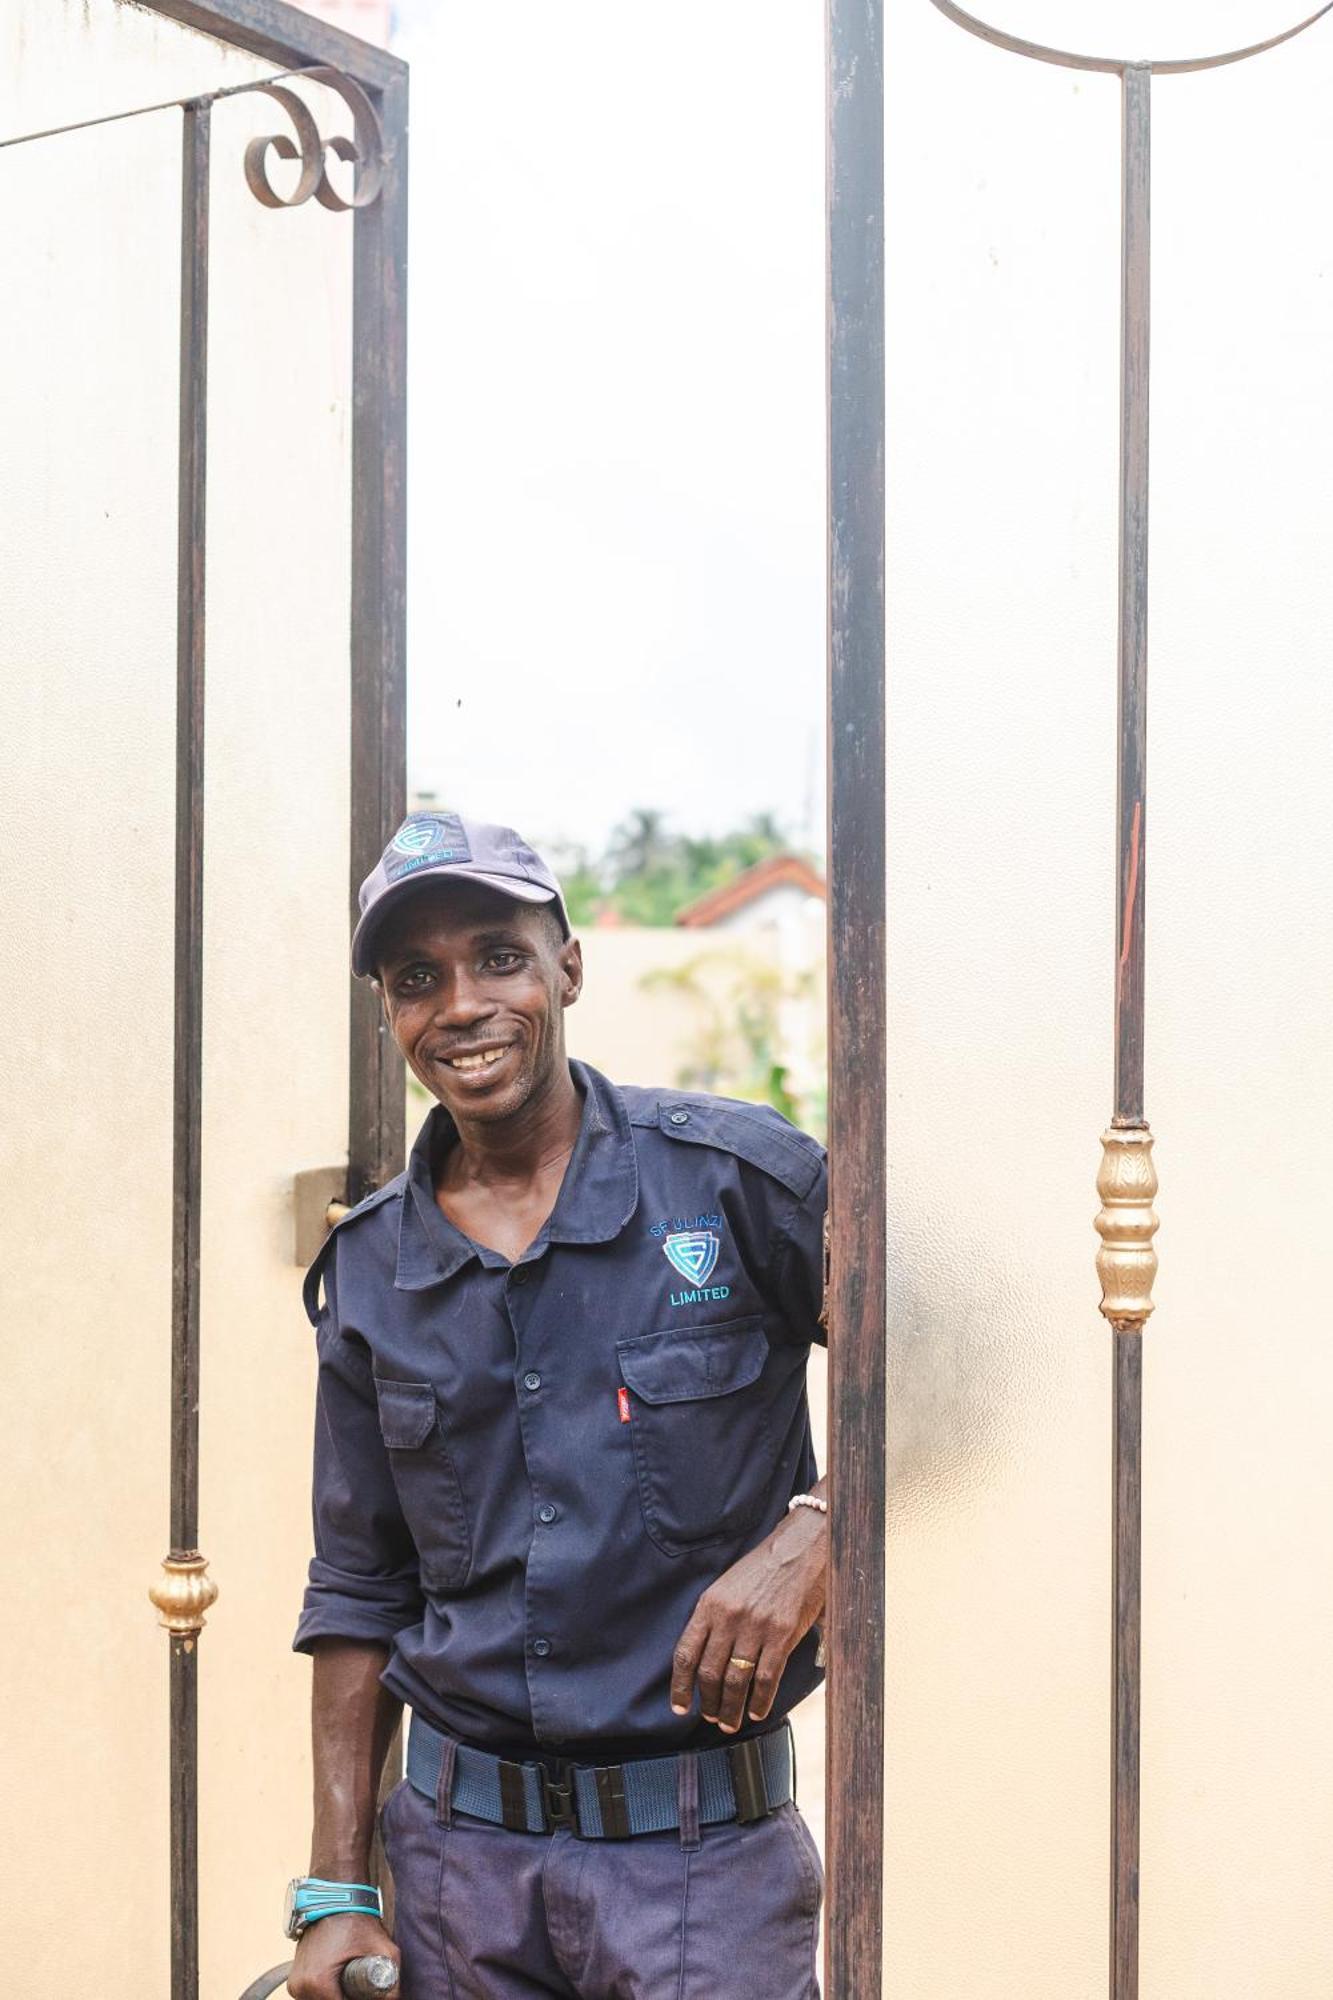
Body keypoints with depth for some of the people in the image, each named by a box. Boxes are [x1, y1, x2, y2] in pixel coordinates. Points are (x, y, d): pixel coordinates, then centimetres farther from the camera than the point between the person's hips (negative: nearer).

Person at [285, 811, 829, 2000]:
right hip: (462, 1853, 3)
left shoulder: (738, 1177, -7)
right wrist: (336, 1897, 7)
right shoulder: (369, 1276, 5)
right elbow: (361, 1595, 10)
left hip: (705, 1855, -3)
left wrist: (809, 1535, -19)